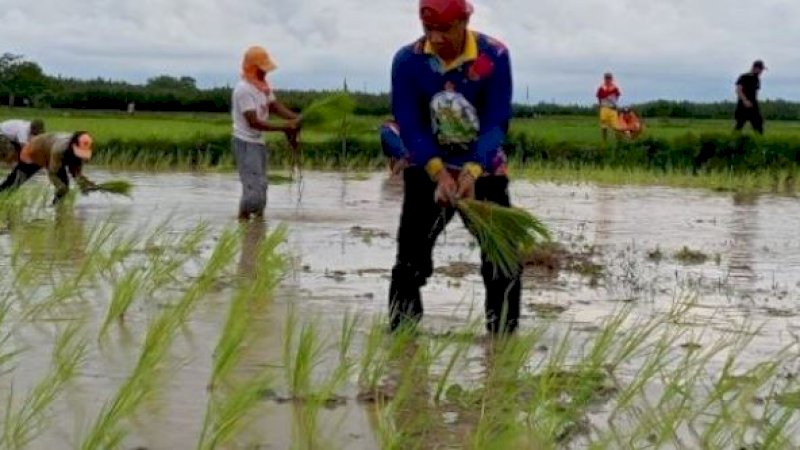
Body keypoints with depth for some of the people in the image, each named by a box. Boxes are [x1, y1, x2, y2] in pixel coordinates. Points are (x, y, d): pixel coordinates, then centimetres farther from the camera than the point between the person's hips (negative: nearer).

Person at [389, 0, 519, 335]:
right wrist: (438, 172, -29)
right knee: (411, 259, -4)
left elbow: (496, 123, -17)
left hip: (483, 169, 0)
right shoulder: (407, 61, -14)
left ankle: (503, 338, 11)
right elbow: (409, 125, -15)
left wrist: (472, 171, -32)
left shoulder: (494, 56, -17)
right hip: (427, 169, 0)